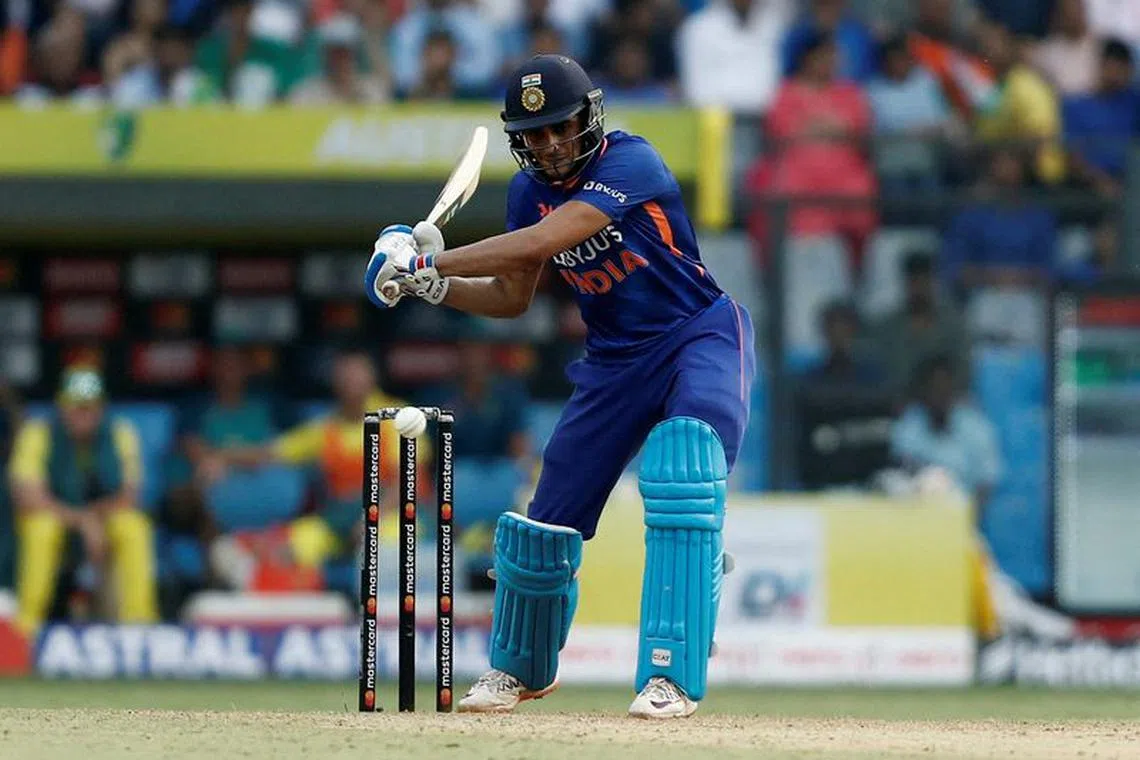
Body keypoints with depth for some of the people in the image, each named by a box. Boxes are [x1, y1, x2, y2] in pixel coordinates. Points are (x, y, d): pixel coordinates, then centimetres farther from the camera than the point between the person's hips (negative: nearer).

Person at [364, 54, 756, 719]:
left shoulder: (630, 163, -24)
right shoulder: (531, 191, -1)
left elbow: (540, 243, -34)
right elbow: (512, 296, 10)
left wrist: (431, 261, -31)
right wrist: (432, 286, -8)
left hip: (701, 340, -7)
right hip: (614, 360, 7)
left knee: (682, 479, -31)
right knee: (551, 517, 7)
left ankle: (673, 678, -30)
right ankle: (522, 669, 34)